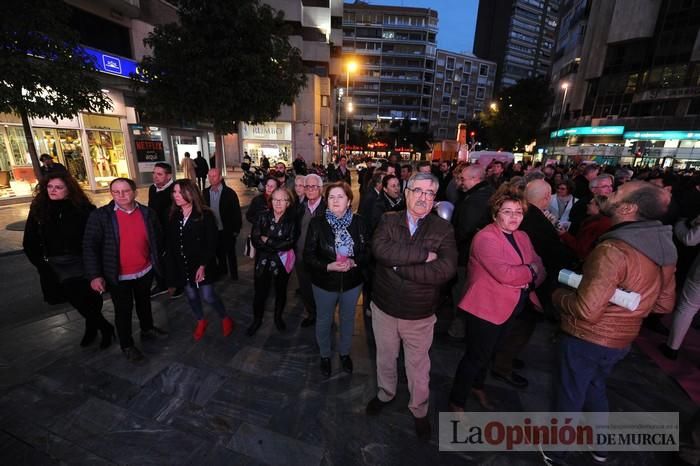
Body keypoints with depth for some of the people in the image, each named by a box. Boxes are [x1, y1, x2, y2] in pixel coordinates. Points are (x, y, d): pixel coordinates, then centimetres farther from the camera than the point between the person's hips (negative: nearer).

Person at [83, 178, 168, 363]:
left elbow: (157, 240, 5)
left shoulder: (147, 213, -4)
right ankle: (127, 345, 31)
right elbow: (90, 247, -12)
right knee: (123, 310, 12)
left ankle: (147, 329, 46)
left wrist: (157, 262, 6)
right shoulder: (100, 216, -13)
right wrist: (94, 275, -16)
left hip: (145, 271, 3)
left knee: (144, 302, 23)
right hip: (118, 276, -3)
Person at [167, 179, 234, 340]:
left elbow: (211, 244, -14)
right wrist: (172, 267, 1)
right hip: (182, 266, 5)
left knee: (208, 296, 0)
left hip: (202, 265, -5)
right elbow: (170, 244, 4)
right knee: (191, 296, 16)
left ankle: (225, 319, 26)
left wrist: (203, 265, -18)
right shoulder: (174, 216, 0)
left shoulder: (205, 215, -14)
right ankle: (201, 321, 41)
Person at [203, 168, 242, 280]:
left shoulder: (229, 192, -13)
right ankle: (222, 270, 40)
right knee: (219, 252, 20)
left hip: (227, 231, -4)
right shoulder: (206, 192, 0)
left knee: (230, 253, 9)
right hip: (213, 230, 4)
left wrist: (236, 229, -13)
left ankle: (234, 275, 24)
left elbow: (236, 212, -12)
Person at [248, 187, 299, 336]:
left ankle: (278, 317, 44)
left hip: (283, 262, 0)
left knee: (281, 291, 18)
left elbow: (290, 242, -19)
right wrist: (278, 246, -21)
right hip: (263, 260, 0)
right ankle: (257, 320, 35)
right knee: (260, 292, 8)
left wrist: (267, 241, -15)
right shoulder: (263, 217, -7)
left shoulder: (292, 219, -11)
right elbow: (255, 239, -14)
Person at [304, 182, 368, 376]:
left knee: (347, 319, 22)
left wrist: (354, 262, -24)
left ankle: (344, 352, 50)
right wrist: (328, 266, -27)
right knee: (324, 320, 19)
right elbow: (308, 255, -12)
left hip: (352, 282, 1)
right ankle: (325, 355, 47)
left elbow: (367, 251, -5)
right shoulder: (317, 223, -13)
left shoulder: (358, 223, -9)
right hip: (325, 282, -1)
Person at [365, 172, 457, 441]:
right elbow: (380, 250, -26)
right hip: (384, 308, 2)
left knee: (418, 366, 20)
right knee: (385, 358, 24)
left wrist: (399, 266, -23)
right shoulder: (388, 221, -7)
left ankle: (419, 411, 47)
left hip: (420, 315, -1)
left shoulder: (443, 229, -10)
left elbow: (446, 269, -25)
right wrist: (424, 254, -27)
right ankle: (385, 394, 54)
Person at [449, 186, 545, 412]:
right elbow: (504, 274, -31)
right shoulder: (485, 238, -21)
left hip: (510, 308, 8)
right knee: (476, 356, 4)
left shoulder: (522, 237, 7)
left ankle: (478, 385, 51)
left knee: (489, 351, 26)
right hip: (485, 307, -8)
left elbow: (540, 269, 2)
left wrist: (523, 279, -19)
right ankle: (456, 402, 25)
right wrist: (529, 271, -13)